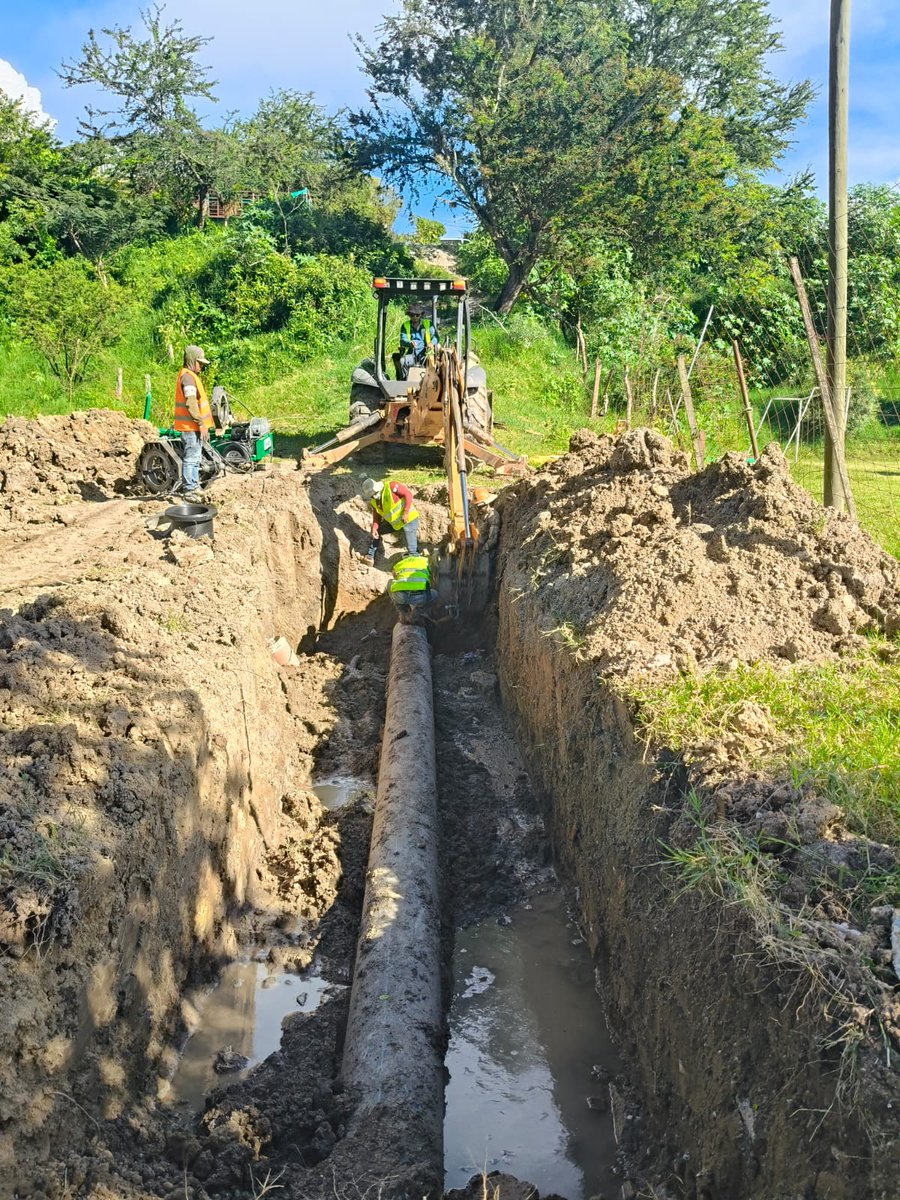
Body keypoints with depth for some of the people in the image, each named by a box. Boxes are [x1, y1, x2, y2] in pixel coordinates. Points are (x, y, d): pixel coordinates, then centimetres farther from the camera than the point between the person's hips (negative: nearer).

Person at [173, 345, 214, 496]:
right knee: (191, 458, -7)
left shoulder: (191, 375, 18)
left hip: (194, 426, 11)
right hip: (191, 426, -11)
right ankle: (188, 490, -4)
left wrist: (202, 423, 22)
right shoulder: (187, 376, -16)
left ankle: (194, 486, 27)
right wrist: (201, 424, -22)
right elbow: (190, 403, -24)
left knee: (194, 457, 18)